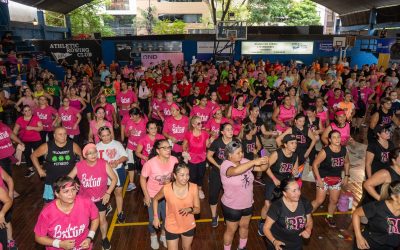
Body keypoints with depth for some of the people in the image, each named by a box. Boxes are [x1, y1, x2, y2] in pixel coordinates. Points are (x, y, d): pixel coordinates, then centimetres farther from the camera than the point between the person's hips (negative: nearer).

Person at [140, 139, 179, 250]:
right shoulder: (150, 163, -30)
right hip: (153, 195, -3)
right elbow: (143, 178, -14)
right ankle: (153, 236, 44)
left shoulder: (174, 160, -21)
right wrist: (146, 195, -11)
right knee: (154, 220, 9)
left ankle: (163, 235, 49)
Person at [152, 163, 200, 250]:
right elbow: (155, 199, -2)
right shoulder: (166, 189, -23)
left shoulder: (194, 187, -20)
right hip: (172, 227, -2)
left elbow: (198, 209, -12)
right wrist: (156, 217, -3)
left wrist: (190, 209, -32)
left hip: (189, 226, 2)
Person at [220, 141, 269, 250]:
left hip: (247, 204, 6)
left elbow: (262, 168, -6)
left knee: (244, 226, 26)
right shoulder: (225, 165, -26)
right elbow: (235, 171, -48)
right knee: (231, 230, 15)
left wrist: (265, 162, -29)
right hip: (232, 206, -6)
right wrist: (254, 162, -47)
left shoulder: (244, 161, -7)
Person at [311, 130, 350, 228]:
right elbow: (315, 164, -18)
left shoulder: (344, 150, -6)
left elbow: (347, 163, 13)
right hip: (324, 177, -5)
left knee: (334, 200, 14)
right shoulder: (325, 151, -22)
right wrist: (319, 179, -19)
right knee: (319, 200, -6)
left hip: (337, 178, 5)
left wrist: (346, 176, 7)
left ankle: (329, 217, 37)